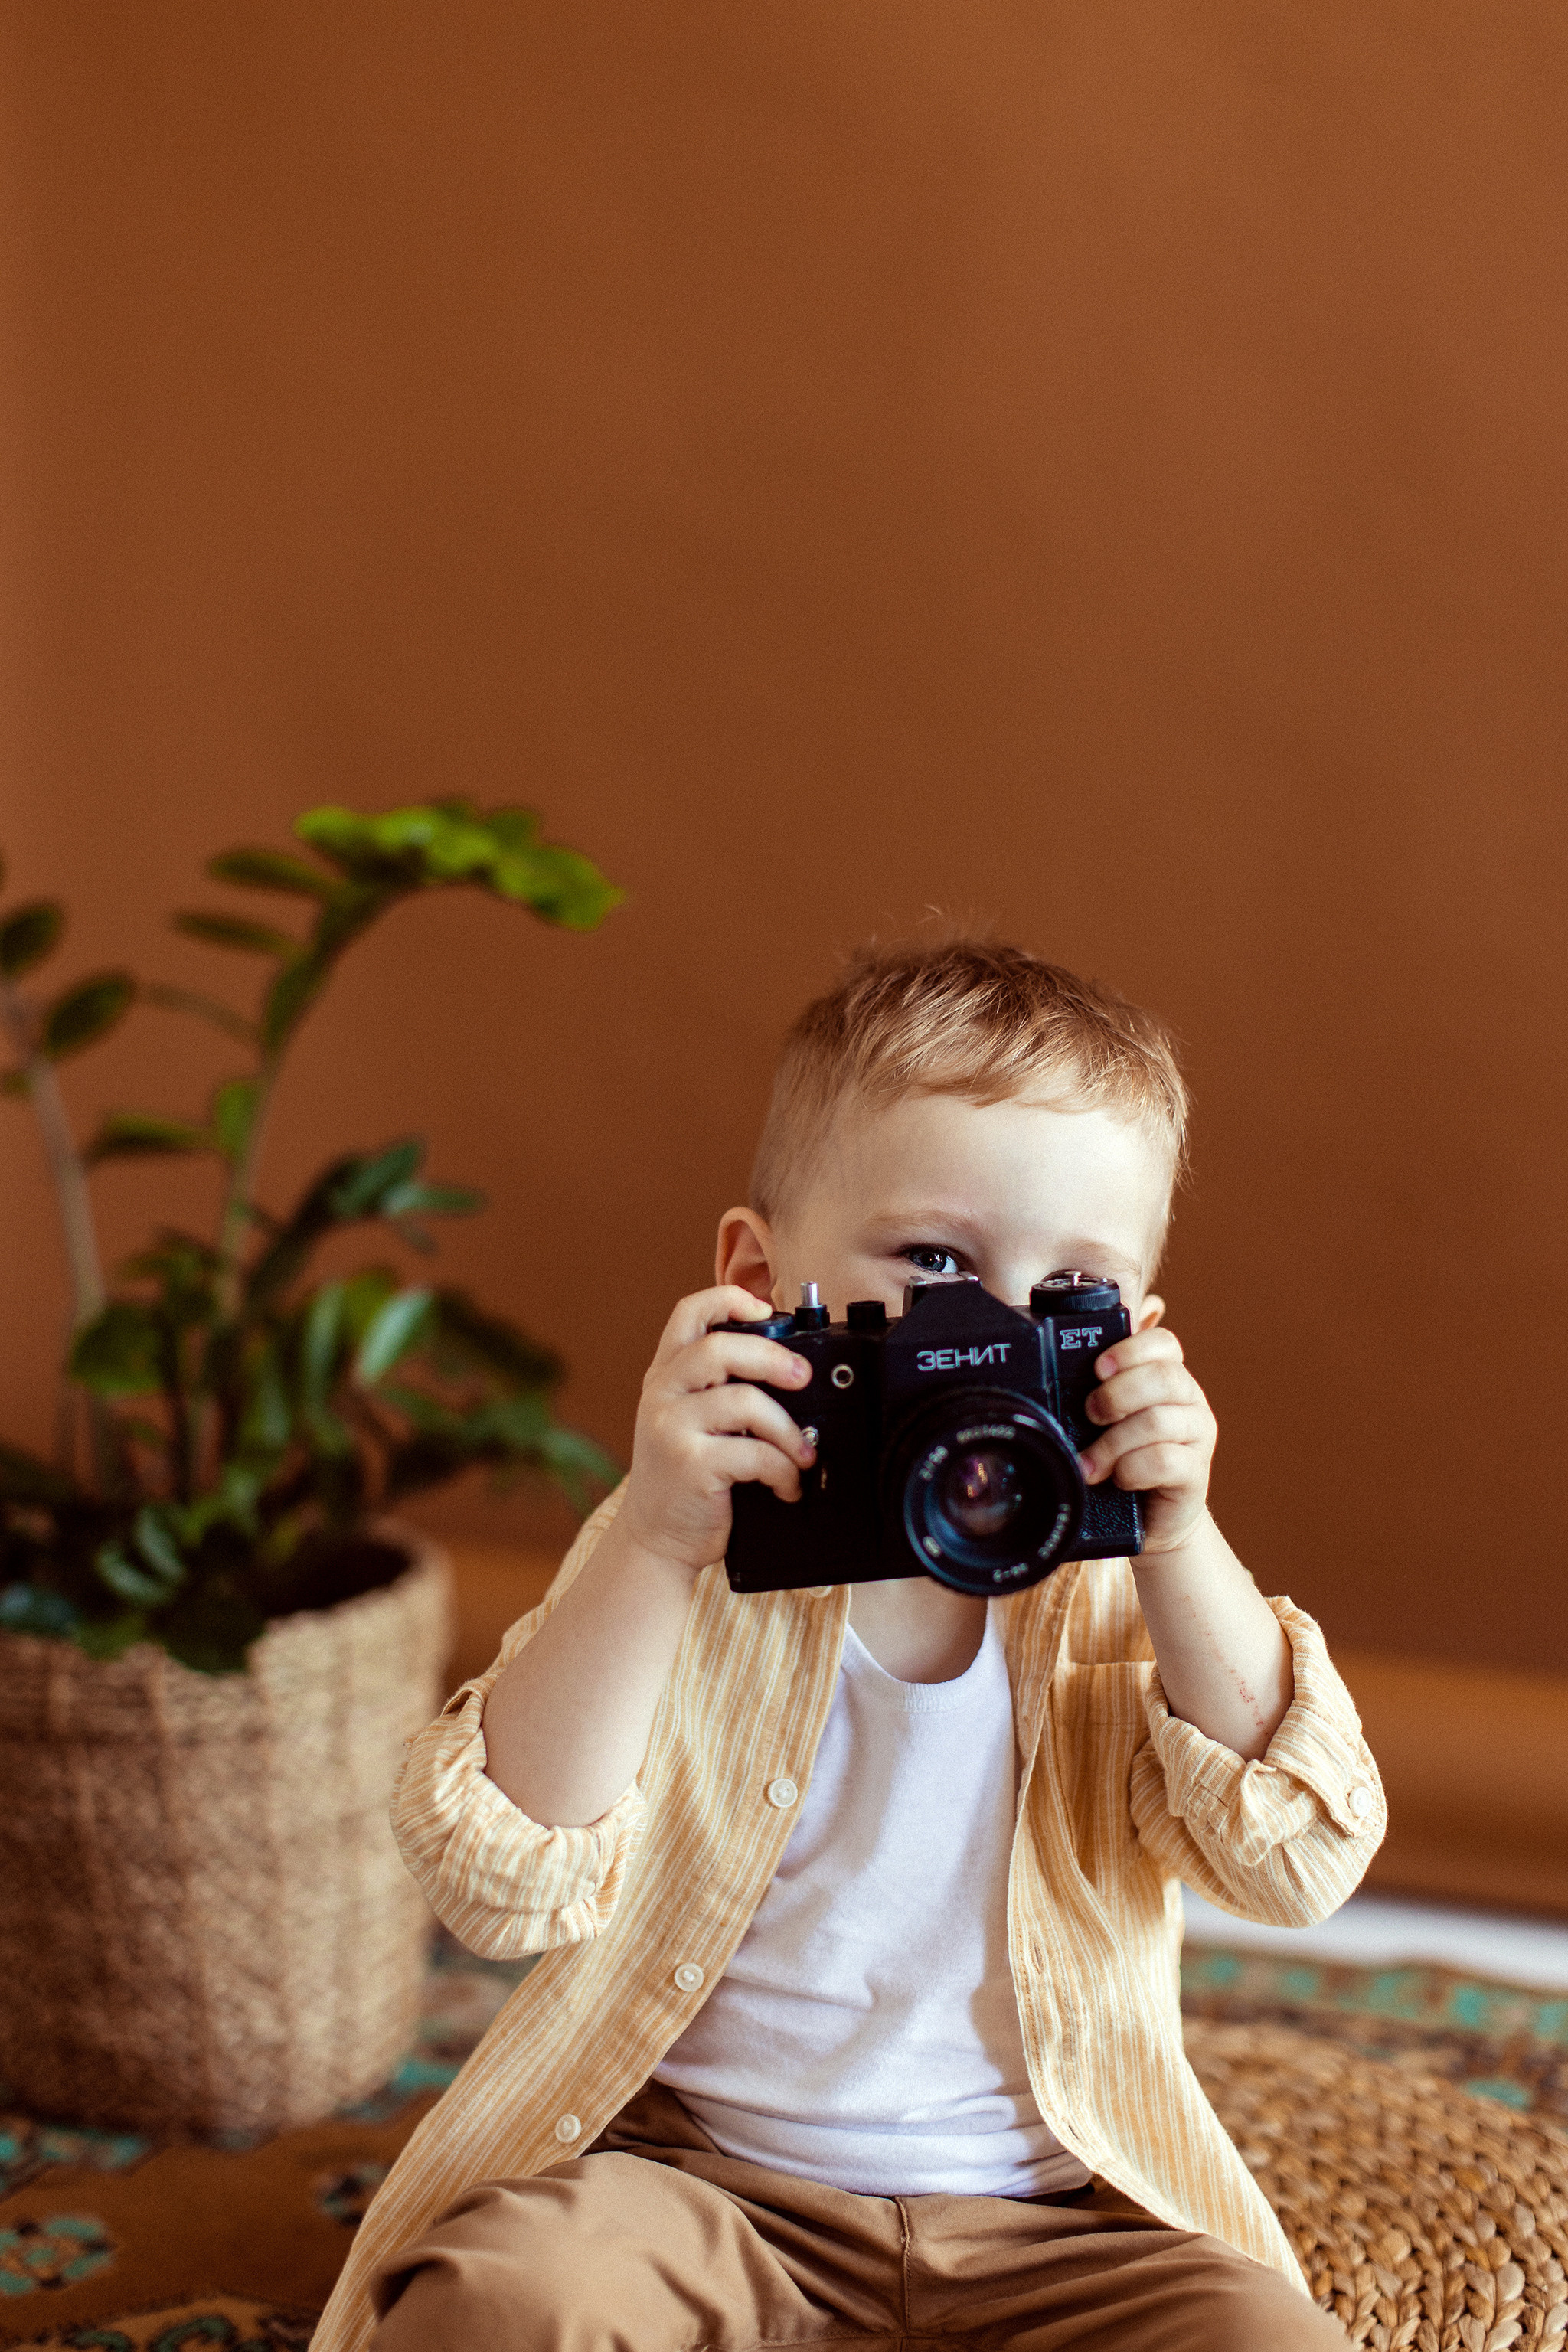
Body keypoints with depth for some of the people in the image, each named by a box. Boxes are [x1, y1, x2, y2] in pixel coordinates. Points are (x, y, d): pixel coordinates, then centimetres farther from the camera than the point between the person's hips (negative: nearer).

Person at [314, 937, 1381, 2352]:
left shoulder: (1121, 1589, -3)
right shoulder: (679, 1566, -8)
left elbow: (1303, 1862, -14)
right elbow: (506, 1888, -21)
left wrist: (1178, 1554, -25)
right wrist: (655, 1547, -31)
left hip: (1047, 2216, 2)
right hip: (695, 2177, -1)